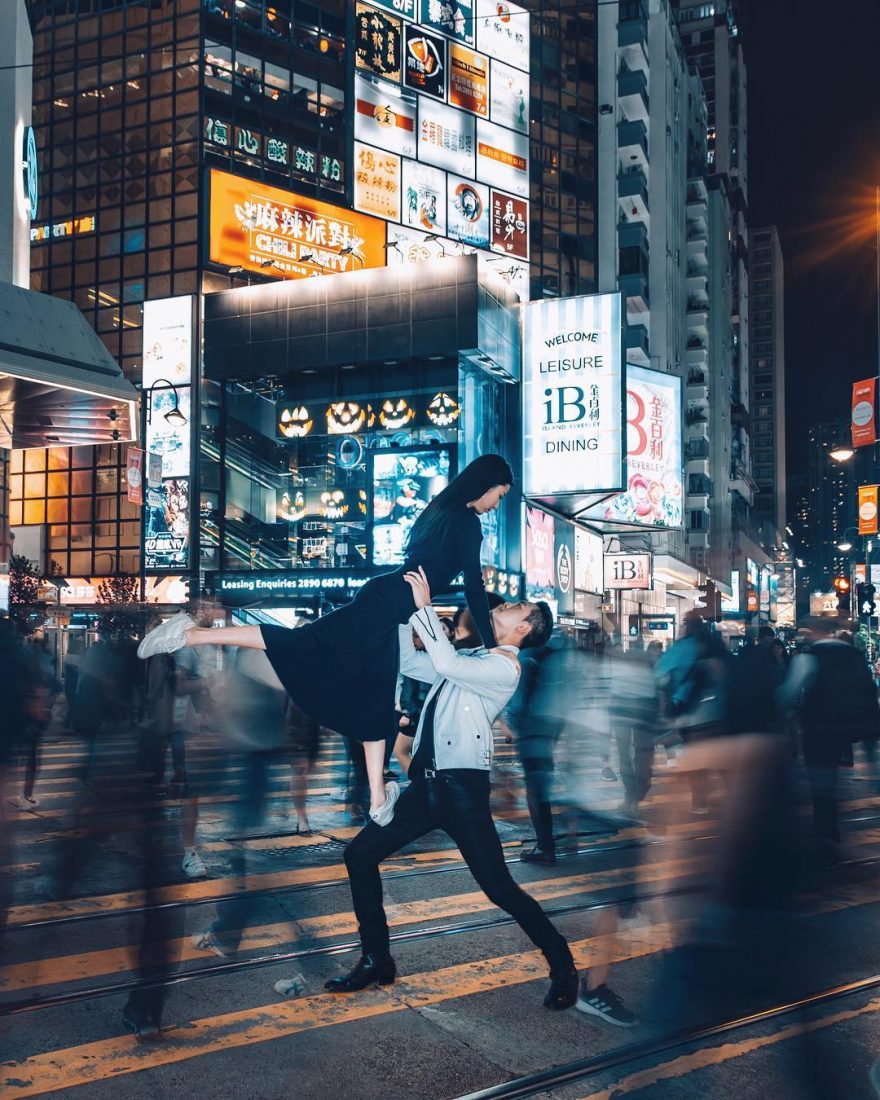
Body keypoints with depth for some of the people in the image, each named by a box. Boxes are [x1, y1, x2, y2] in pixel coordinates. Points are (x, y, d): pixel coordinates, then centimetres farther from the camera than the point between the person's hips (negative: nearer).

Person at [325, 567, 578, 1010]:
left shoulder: (504, 667, -8)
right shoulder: (470, 658, 19)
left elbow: (446, 663, -25)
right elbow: (409, 664, 23)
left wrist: (425, 608, -20)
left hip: (463, 787, -9)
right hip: (426, 785, 9)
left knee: (499, 887, -7)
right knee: (360, 855, 7)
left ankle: (562, 967, 13)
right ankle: (376, 961, 18)